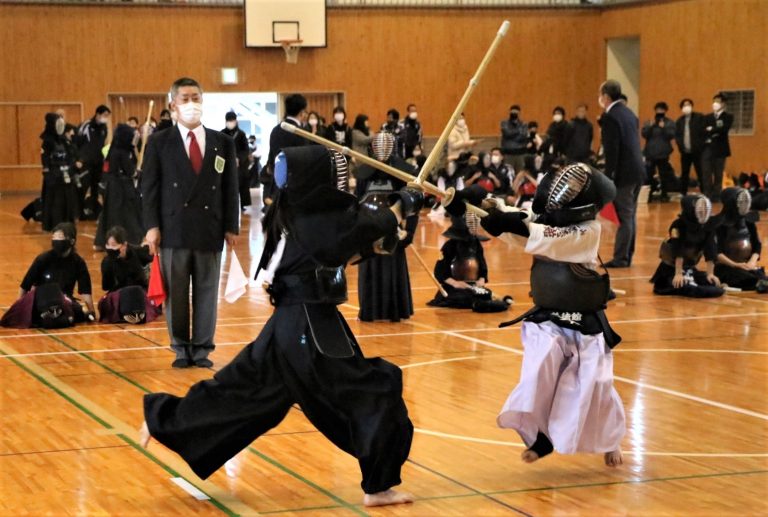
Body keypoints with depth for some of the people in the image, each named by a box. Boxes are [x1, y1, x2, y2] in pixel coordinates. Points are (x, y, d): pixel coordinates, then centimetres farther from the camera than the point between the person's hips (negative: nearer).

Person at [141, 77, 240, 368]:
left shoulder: (223, 143, 9)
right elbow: (149, 187, 1)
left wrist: (231, 227, 3)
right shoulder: (159, 143, 4)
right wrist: (151, 227, -7)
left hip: (210, 230, 1)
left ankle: (202, 348, 14)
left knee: (207, 292, 5)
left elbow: (230, 188, 9)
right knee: (176, 294, 4)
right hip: (173, 230, -1)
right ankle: (181, 348, 14)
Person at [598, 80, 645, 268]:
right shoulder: (628, 113, 14)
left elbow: (612, 150, -17)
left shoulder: (610, 117, -13)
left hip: (624, 173, -9)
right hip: (637, 170, 9)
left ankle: (621, 258, -3)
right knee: (630, 215, 12)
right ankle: (627, 256, 17)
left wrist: (608, 177, -14)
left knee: (624, 216, -6)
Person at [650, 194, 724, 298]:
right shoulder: (678, 226, -23)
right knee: (683, 286, -24)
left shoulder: (708, 227, -8)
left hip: (689, 268, 5)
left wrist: (710, 274, -16)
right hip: (671, 268, -5)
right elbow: (678, 252, -29)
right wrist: (678, 274, -34)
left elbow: (710, 252, -10)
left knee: (713, 284, -6)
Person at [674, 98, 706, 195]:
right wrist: (681, 146, -5)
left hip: (697, 151, -4)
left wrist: (699, 146, -13)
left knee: (701, 173, -3)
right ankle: (683, 194, 13)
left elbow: (703, 132, -6)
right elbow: (677, 135, 11)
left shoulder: (699, 118, 0)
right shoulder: (680, 121, 13)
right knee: (684, 174, 8)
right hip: (685, 152, 4)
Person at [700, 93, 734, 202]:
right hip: (707, 148, 3)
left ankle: (716, 196, 3)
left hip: (720, 149, -3)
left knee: (718, 175, 0)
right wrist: (716, 131, -12)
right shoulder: (707, 117, 15)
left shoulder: (728, 117, 4)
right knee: (706, 174, -3)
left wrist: (711, 130, -5)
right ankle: (707, 196, -1)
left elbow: (724, 129, -13)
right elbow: (703, 131, 1)